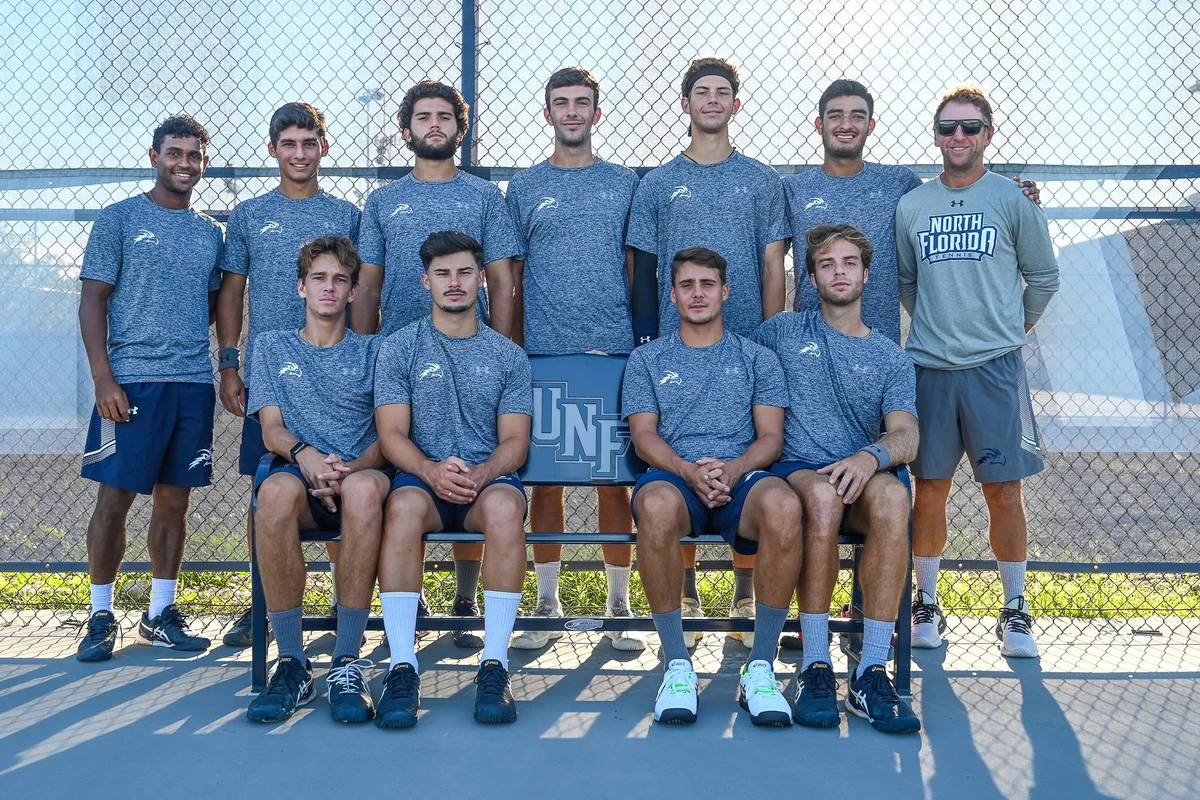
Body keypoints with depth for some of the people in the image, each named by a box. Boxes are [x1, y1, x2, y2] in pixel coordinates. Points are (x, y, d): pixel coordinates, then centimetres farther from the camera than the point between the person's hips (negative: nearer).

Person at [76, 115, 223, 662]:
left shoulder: (210, 232, 15)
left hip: (194, 383, 4)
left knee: (174, 500, 8)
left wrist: (224, 368, 8)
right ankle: (101, 616, 9)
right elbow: (92, 301, -3)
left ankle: (160, 614, 18)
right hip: (131, 381, -4)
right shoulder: (120, 219, 2)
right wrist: (104, 378, -11)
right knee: (114, 499, -2)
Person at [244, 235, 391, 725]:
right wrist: (305, 455, -15)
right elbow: (271, 429, 10)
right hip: (298, 470, 1)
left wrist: (348, 468, -14)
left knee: (363, 488, -40)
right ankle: (291, 663, -28)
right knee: (276, 491, -39)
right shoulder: (273, 346, 22)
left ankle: (347, 665, -32)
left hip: (361, 472, 0)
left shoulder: (372, 352, 20)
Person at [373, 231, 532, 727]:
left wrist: (480, 473, -17)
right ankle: (402, 669, -36)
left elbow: (515, 440, 6)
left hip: (489, 478, 1)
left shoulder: (507, 355, 14)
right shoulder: (400, 348, 11)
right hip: (421, 475, 0)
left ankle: (494, 667, -33)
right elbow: (392, 434, 1)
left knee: (504, 506, -36)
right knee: (403, 506, -37)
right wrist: (432, 470, -20)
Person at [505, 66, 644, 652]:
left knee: (615, 477, 2)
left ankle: (619, 605, 11)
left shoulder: (623, 184, 11)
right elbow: (510, 278, 11)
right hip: (543, 353, 0)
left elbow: (637, 270, 12)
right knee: (545, 476, 4)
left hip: (614, 351, 0)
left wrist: (643, 341, 3)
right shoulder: (524, 188, 10)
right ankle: (547, 604, 15)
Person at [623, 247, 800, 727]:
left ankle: (761, 667, -25)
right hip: (675, 475, 0)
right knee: (656, 504, -40)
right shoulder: (647, 360, 19)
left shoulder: (757, 359, 20)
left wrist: (734, 468, -14)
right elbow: (644, 435, 7)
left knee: (783, 505, -38)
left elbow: (771, 437, 9)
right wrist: (688, 470, -14)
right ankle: (676, 664, -27)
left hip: (742, 477, 1)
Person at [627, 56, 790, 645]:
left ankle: (746, 596, 10)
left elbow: (773, 269, 7)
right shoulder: (659, 184, 11)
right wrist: (644, 344, 4)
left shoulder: (761, 181, 10)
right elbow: (643, 271, 11)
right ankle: (685, 597, 12)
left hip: (748, 348, 0)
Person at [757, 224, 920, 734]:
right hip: (796, 470, -1)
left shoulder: (891, 358, 17)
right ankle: (814, 668, -34)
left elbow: (906, 436, 2)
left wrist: (873, 455, -23)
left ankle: (871, 674, -36)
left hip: (860, 476, 1)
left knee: (893, 498, -36)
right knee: (823, 495, -39)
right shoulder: (781, 331, 18)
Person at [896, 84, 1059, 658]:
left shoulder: (1012, 200, 2)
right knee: (929, 488, 6)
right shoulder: (910, 206, 8)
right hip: (929, 367, 2)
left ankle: (1015, 611, 13)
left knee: (1004, 491, 0)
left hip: (995, 367, -2)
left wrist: (1013, 326, 14)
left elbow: (1044, 276, 10)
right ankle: (926, 604, 19)